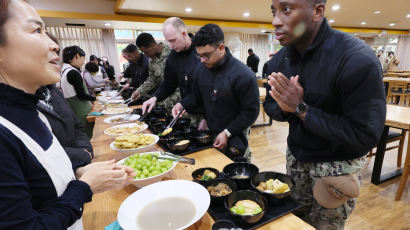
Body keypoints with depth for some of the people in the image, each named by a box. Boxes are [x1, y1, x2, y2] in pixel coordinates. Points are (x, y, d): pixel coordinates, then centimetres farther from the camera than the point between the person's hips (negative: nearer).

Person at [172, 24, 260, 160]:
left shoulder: (243, 75, -20)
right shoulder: (201, 69, -1)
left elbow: (251, 112, -17)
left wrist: (227, 133, -19)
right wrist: (182, 105, -7)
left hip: (234, 139, -5)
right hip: (209, 133, 5)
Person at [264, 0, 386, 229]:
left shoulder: (357, 59, -25)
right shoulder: (280, 59, -5)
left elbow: (366, 135, -26)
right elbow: (270, 106, 5)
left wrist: (301, 109, -27)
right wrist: (285, 108, -19)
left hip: (337, 165, -5)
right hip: (296, 156, 5)